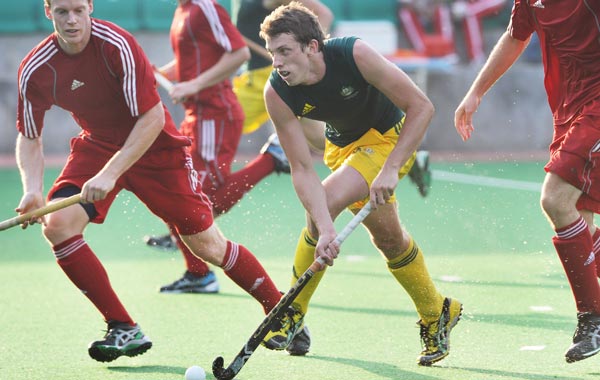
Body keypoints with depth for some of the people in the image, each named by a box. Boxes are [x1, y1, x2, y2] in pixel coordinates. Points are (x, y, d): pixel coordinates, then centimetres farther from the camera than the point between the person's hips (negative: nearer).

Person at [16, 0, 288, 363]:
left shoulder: (117, 45, -28)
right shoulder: (35, 70, -16)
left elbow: (153, 118, -26)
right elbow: (29, 137, -4)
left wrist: (111, 173, -33)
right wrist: (32, 189, -23)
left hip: (154, 145, -4)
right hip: (97, 144, 4)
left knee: (207, 245, -3)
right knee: (57, 224, -20)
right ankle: (124, 329, -10)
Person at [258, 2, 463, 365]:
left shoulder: (354, 55, -33)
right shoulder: (277, 94, -23)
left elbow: (422, 107, -27)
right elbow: (302, 169, -24)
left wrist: (390, 170, -31)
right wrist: (325, 229, -38)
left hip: (390, 138, -5)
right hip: (342, 145, 5)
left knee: (326, 203, -23)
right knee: (388, 237, 10)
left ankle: (293, 315, -8)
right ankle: (437, 314, 32)